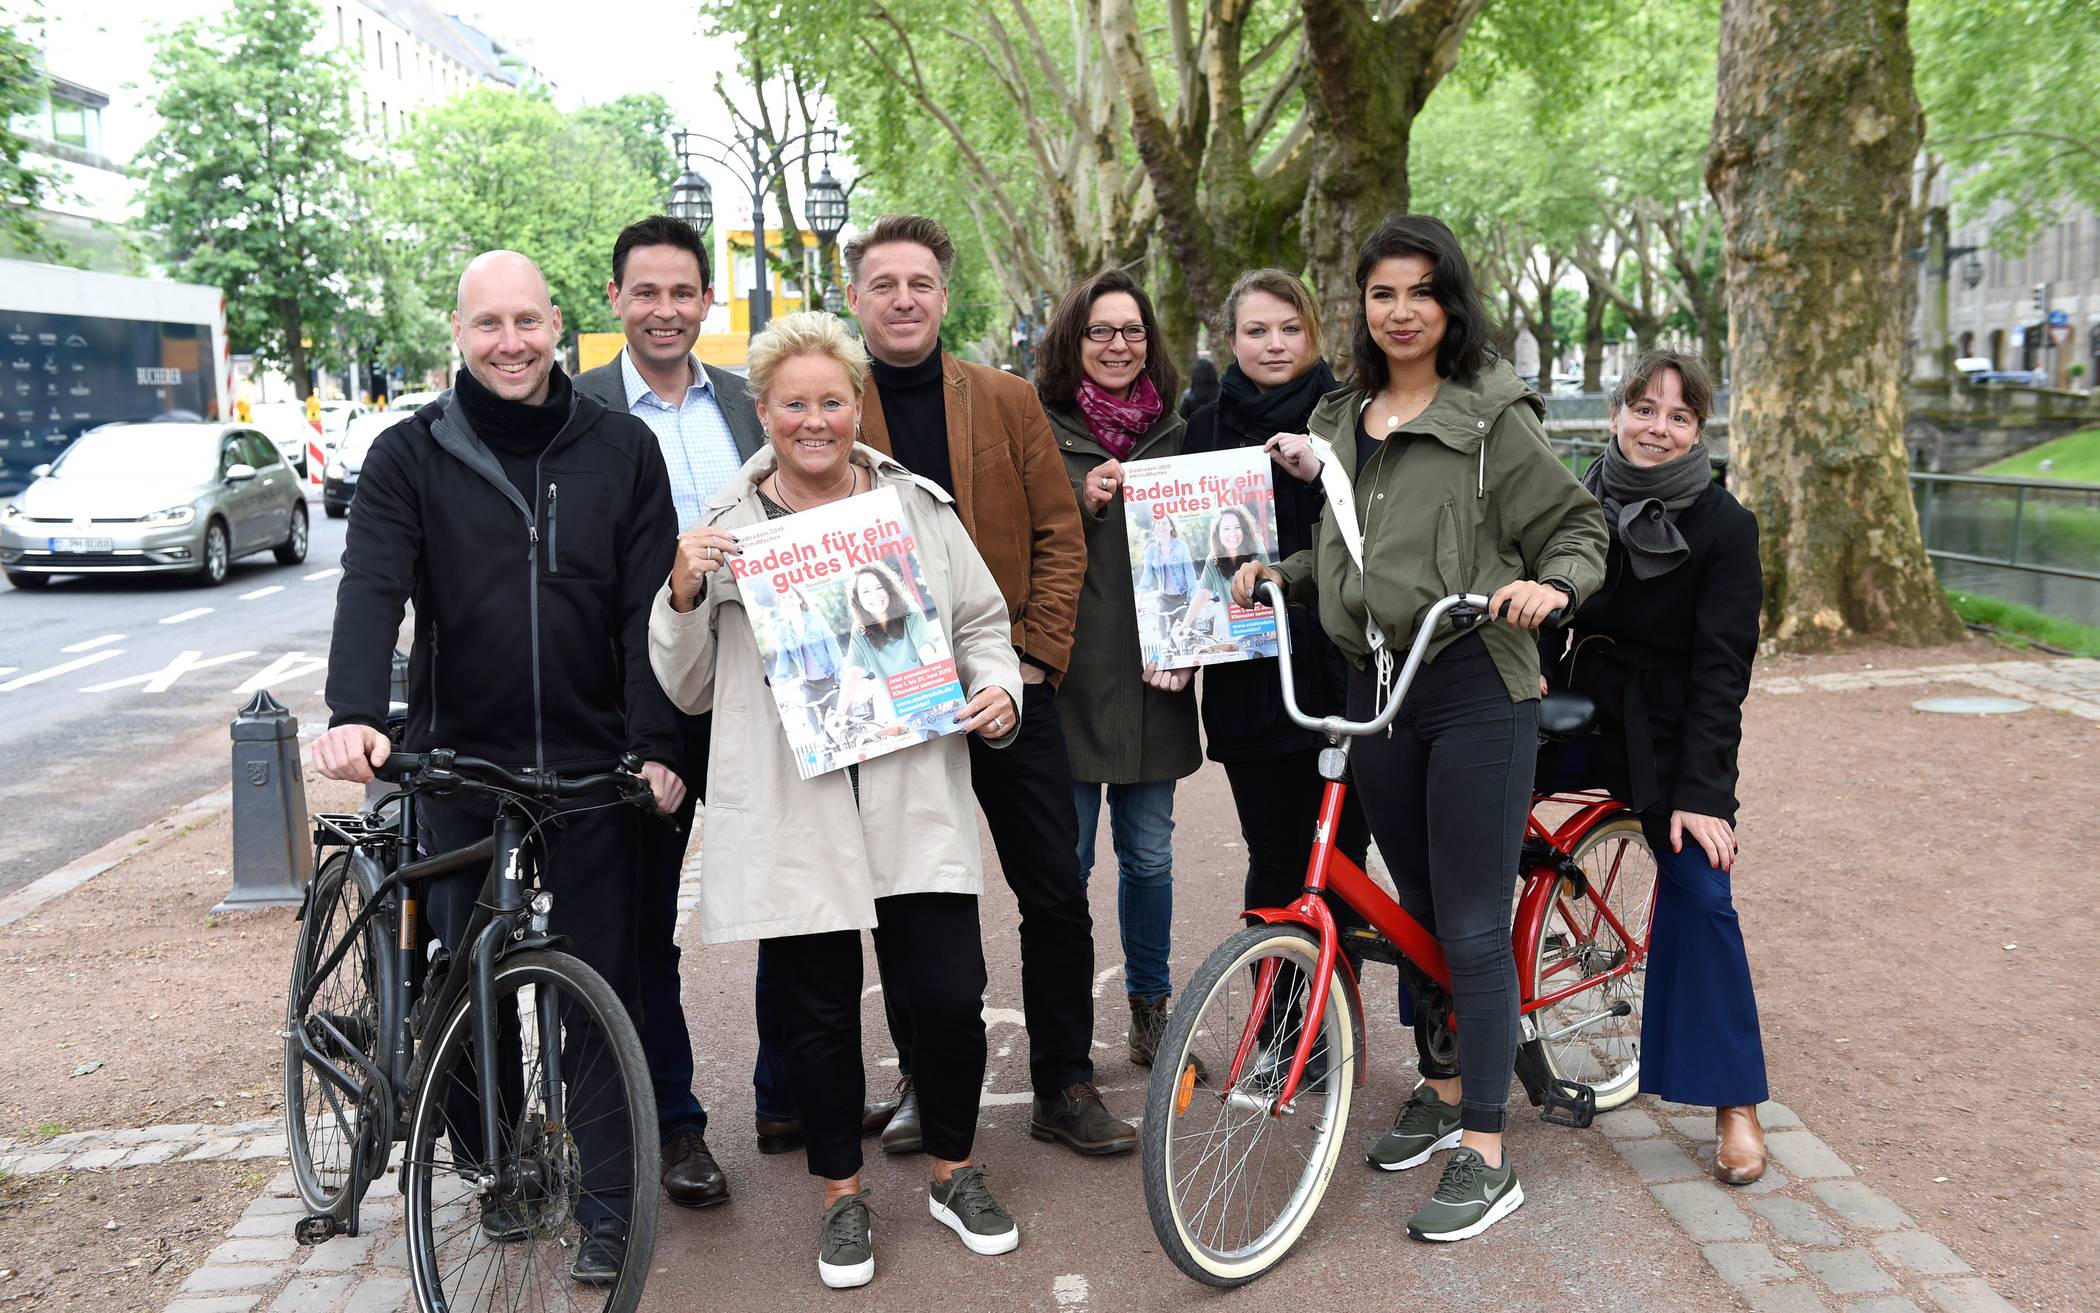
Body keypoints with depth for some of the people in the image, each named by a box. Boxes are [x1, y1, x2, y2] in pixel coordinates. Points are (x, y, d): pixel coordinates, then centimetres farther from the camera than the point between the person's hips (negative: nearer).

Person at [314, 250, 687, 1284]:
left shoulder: (621, 450, 3)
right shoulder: (411, 455, 1)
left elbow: (647, 606, -1)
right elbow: (370, 589, -11)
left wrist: (657, 745, -10)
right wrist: (354, 714, -28)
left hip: (593, 765, 0)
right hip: (459, 762, 1)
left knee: (601, 982, 3)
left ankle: (606, 1201, 16)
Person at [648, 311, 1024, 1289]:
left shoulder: (919, 507, 8)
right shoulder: (726, 530, 3)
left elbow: (980, 623, 16)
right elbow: (689, 689, 6)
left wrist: (996, 689, -3)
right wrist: (683, 597, -10)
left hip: (914, 798, 1)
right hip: (791, 812, -1)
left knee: (947, 997, 1)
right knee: (818, 1012, 8)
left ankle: (953, 1174, 27)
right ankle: (842, 1197, 29)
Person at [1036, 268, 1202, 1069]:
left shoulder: (1173, 434, 13)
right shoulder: (1040, 430, 1)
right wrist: (1080, 501, -18)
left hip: (1152, 676, 3)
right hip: (1069, 674, -3)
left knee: (1149, 852, 9)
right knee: (1065, 855, 2)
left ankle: (1151, 1008, 24)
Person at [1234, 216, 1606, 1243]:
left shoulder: (1493, 417, -5)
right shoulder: (1340, 422, 14)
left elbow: (1578, 525, -2)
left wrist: (1550, 586, -21)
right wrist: (1271, 573, 9)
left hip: (1475, 688, -6)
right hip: (1374, 687, 6)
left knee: (1473, 927, -4)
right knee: (1417, 909, 17)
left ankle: (1484, 1155, 5)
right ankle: (1441, 1089, 34)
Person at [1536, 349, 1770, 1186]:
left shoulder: (1724, 527, -9)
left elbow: (1720, 669, -13)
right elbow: (1546, 612, 7)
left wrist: (1700, 792, -19)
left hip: (1672, 737, -3)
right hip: (1582, 716, 4)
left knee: (1699, 896, -12)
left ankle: (1735, 1104, 3)